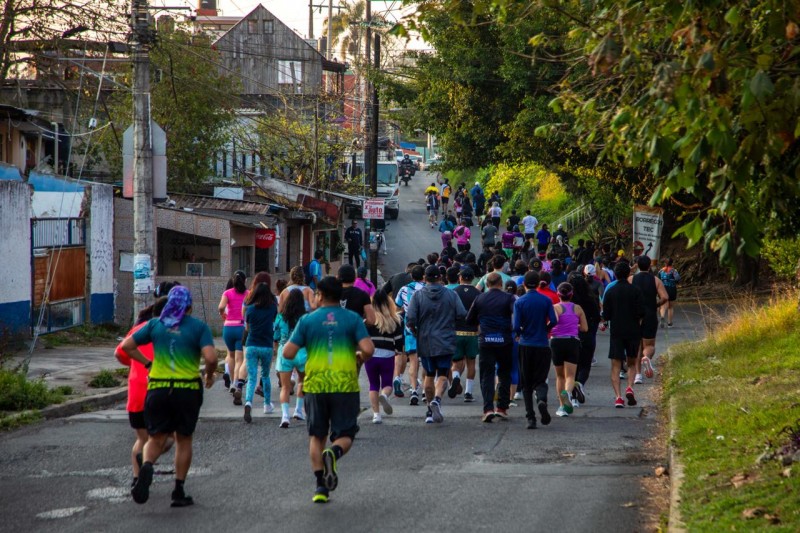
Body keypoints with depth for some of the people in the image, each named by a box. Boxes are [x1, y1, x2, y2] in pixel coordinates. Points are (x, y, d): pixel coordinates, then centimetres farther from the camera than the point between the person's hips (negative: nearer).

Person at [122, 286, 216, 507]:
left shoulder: (155, 324, 6)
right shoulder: (199, 327, -2)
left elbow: (127, 346, 6)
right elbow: (210, 357, -14)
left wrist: (147, 363, 14)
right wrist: (209, 375, 5)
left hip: (158, 388, 1)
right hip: (188, 389, -1)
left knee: (156, 439, 11)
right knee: (183, 440, 13)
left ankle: (147, 466, -21)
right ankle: (179, 492, 13)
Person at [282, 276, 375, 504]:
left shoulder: (308, 320, 0)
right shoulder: (352, 319, 0)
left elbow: (288, 353, -5)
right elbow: (368, 349, -12)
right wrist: (360, 357, 10)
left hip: (316, 385, 1)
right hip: (345, 386, -1)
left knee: (316, 436, 13)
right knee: (345, 434, 8)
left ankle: (321, 486, 7)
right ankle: (334, 453, -26)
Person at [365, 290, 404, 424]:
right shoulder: (395, 320, -1)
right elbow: (399, 338, 1)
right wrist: (399, 350, 18)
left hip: (371, 356, 0)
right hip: (388, 356, 0)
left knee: (373, 384, 12)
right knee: (387, 383, 13)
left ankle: (376, 414, 4)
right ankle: (384, 395, -23)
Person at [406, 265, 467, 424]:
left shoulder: (418, 295, -5)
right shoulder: (451, 295, -3)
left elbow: (410, 319, -12)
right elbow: (462, 314, -6)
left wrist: (414, 331, 8)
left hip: (425, 342, 1)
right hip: (446, 343, -1)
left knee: (429, 375, 13)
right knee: (442, 375, 1)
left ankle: (430, 411, 19)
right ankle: (437, 399, -27)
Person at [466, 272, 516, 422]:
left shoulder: (479, 299, 3)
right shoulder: (508, 298, -3)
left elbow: (469, 320, 8)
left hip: (485, 342, 1)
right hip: (504, 341, -1)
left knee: (486, 376, 3)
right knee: (505, 374, 14)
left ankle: (488, 409, -11)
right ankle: (502, 408, 13)